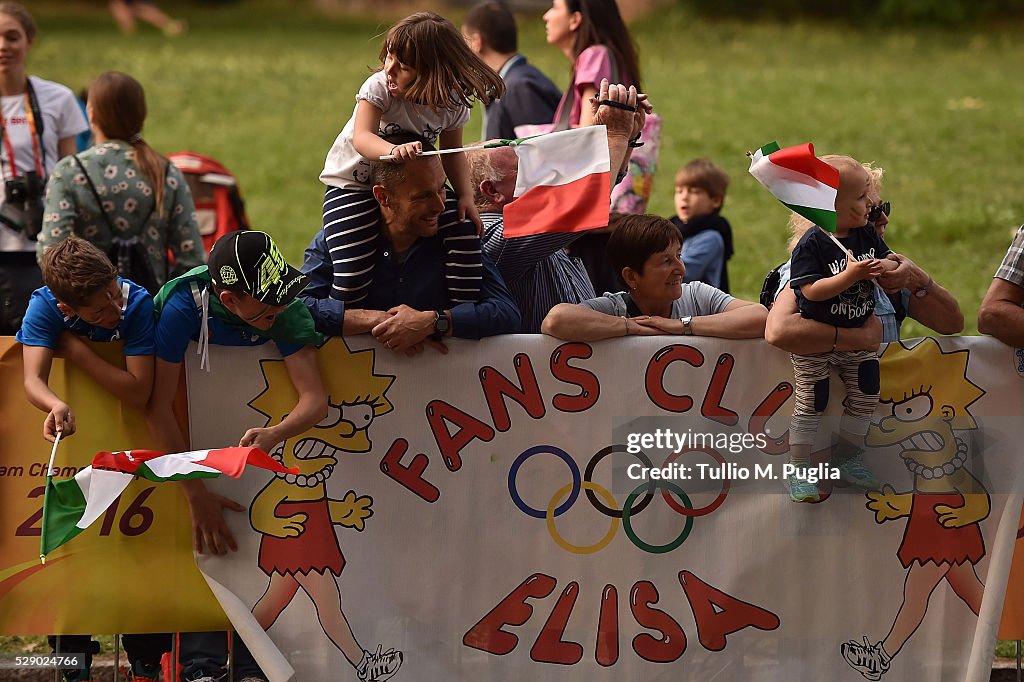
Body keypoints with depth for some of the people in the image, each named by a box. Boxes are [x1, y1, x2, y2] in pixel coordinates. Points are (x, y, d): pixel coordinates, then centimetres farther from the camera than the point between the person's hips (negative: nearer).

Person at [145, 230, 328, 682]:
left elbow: (315, 399, -31)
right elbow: (157, 408, -29)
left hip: (252, 417, 1)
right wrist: (196, 494, -30)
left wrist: (273, 435, -53)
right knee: (201, 532, -16)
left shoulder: (286, 308, -27)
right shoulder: (183, 305, -33)